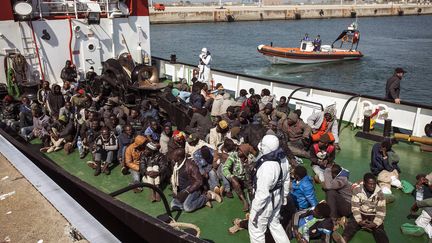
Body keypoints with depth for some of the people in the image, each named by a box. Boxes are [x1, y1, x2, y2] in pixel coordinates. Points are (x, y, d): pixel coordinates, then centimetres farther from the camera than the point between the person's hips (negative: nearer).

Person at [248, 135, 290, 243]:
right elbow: (286, 180, 6)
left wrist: (254, 211, -18)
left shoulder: (267, 167, -36)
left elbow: (262, 193, -29)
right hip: (277, 197, 8)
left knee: (256, 228, 14)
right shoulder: (283, 158, -9)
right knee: (274, 223, 29)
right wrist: (284, 196, 21)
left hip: (266, 201, -8)